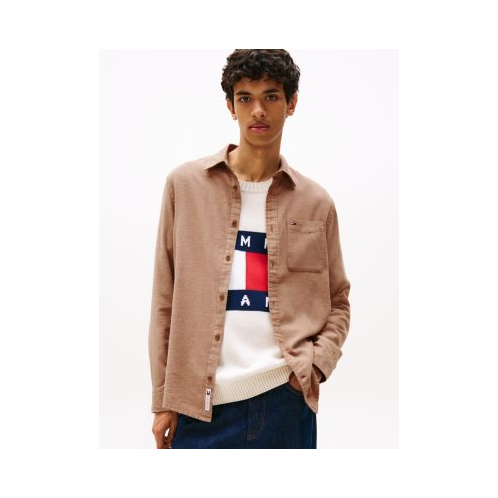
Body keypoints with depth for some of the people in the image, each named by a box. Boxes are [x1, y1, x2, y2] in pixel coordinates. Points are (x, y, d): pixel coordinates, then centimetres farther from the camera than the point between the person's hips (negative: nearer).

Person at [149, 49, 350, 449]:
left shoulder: (316, 202, 5)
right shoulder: (185, 185, 2)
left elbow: (338, 303, 13)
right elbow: (166, 300, 3)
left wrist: (315, 364, -4)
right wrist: (163, 400, 1)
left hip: (287, 398, 1)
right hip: (200, 404, 0)